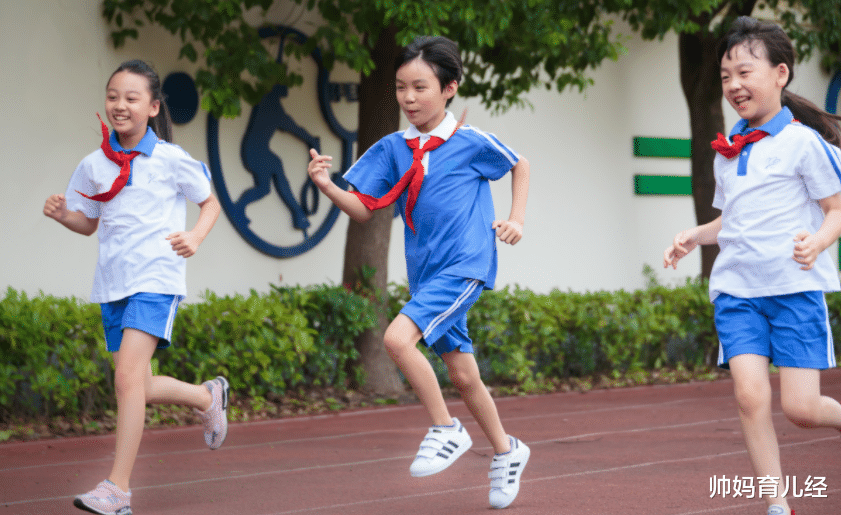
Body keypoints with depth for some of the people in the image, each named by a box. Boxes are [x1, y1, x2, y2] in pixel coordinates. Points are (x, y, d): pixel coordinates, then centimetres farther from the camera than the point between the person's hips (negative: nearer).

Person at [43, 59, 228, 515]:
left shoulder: (171, 160, -3)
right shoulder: (93, 166, 7)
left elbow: (210, 203, 10)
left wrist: (195, 237, -9)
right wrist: (62, 214, -3)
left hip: (155, 279, -6)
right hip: (112, 284, 6)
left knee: (128, 378, -20)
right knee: (140, 389, 10)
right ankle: (209, 396, 40)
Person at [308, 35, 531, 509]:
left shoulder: (472, 142, -7)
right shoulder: (393, 149, 4)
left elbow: (520, 165, 12)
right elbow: (364, 209, 3)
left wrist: (517, 219, 2)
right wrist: (327, 186, -15)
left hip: (465, 267, -6)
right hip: (426, 274, 6)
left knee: (398, 337, -25)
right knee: (462, 376, 12)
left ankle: (447, 431, -9)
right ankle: (507, 452, 33)